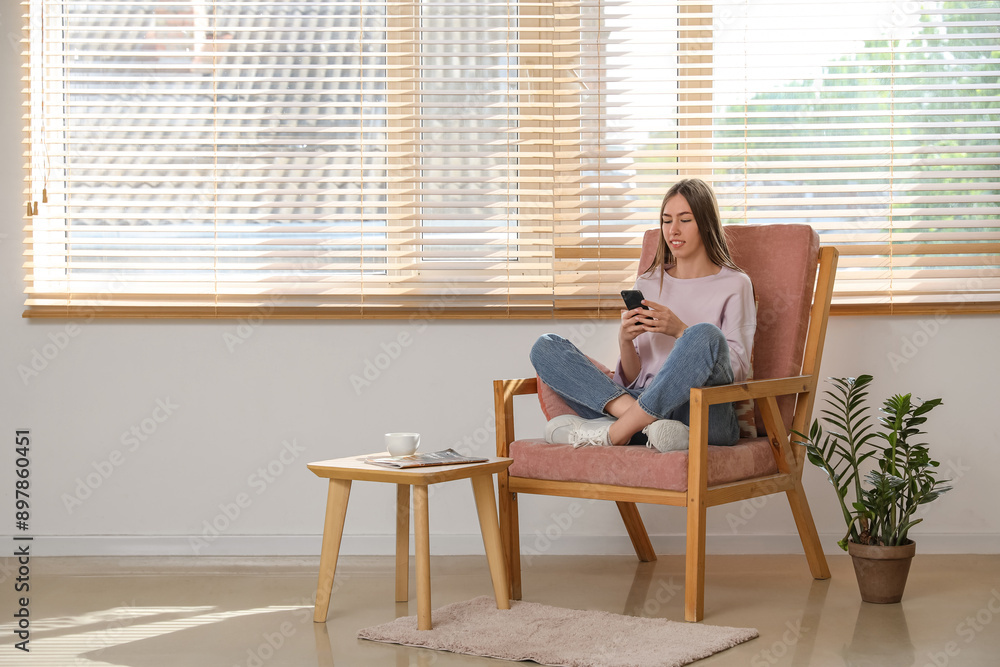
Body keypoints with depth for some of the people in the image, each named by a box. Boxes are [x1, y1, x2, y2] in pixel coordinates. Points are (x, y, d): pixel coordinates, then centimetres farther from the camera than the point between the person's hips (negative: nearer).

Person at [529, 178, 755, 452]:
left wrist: (680, 331, -12)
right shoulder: (647, 284, 22)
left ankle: (613, 433, -26)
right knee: (545, 347, -10)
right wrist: (625, 341, -5)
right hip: (644, 403, 4)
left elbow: (738, 370, -1)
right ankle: (643, 421, -31)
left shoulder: (734, 284, 11)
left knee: (706, 335, -35)